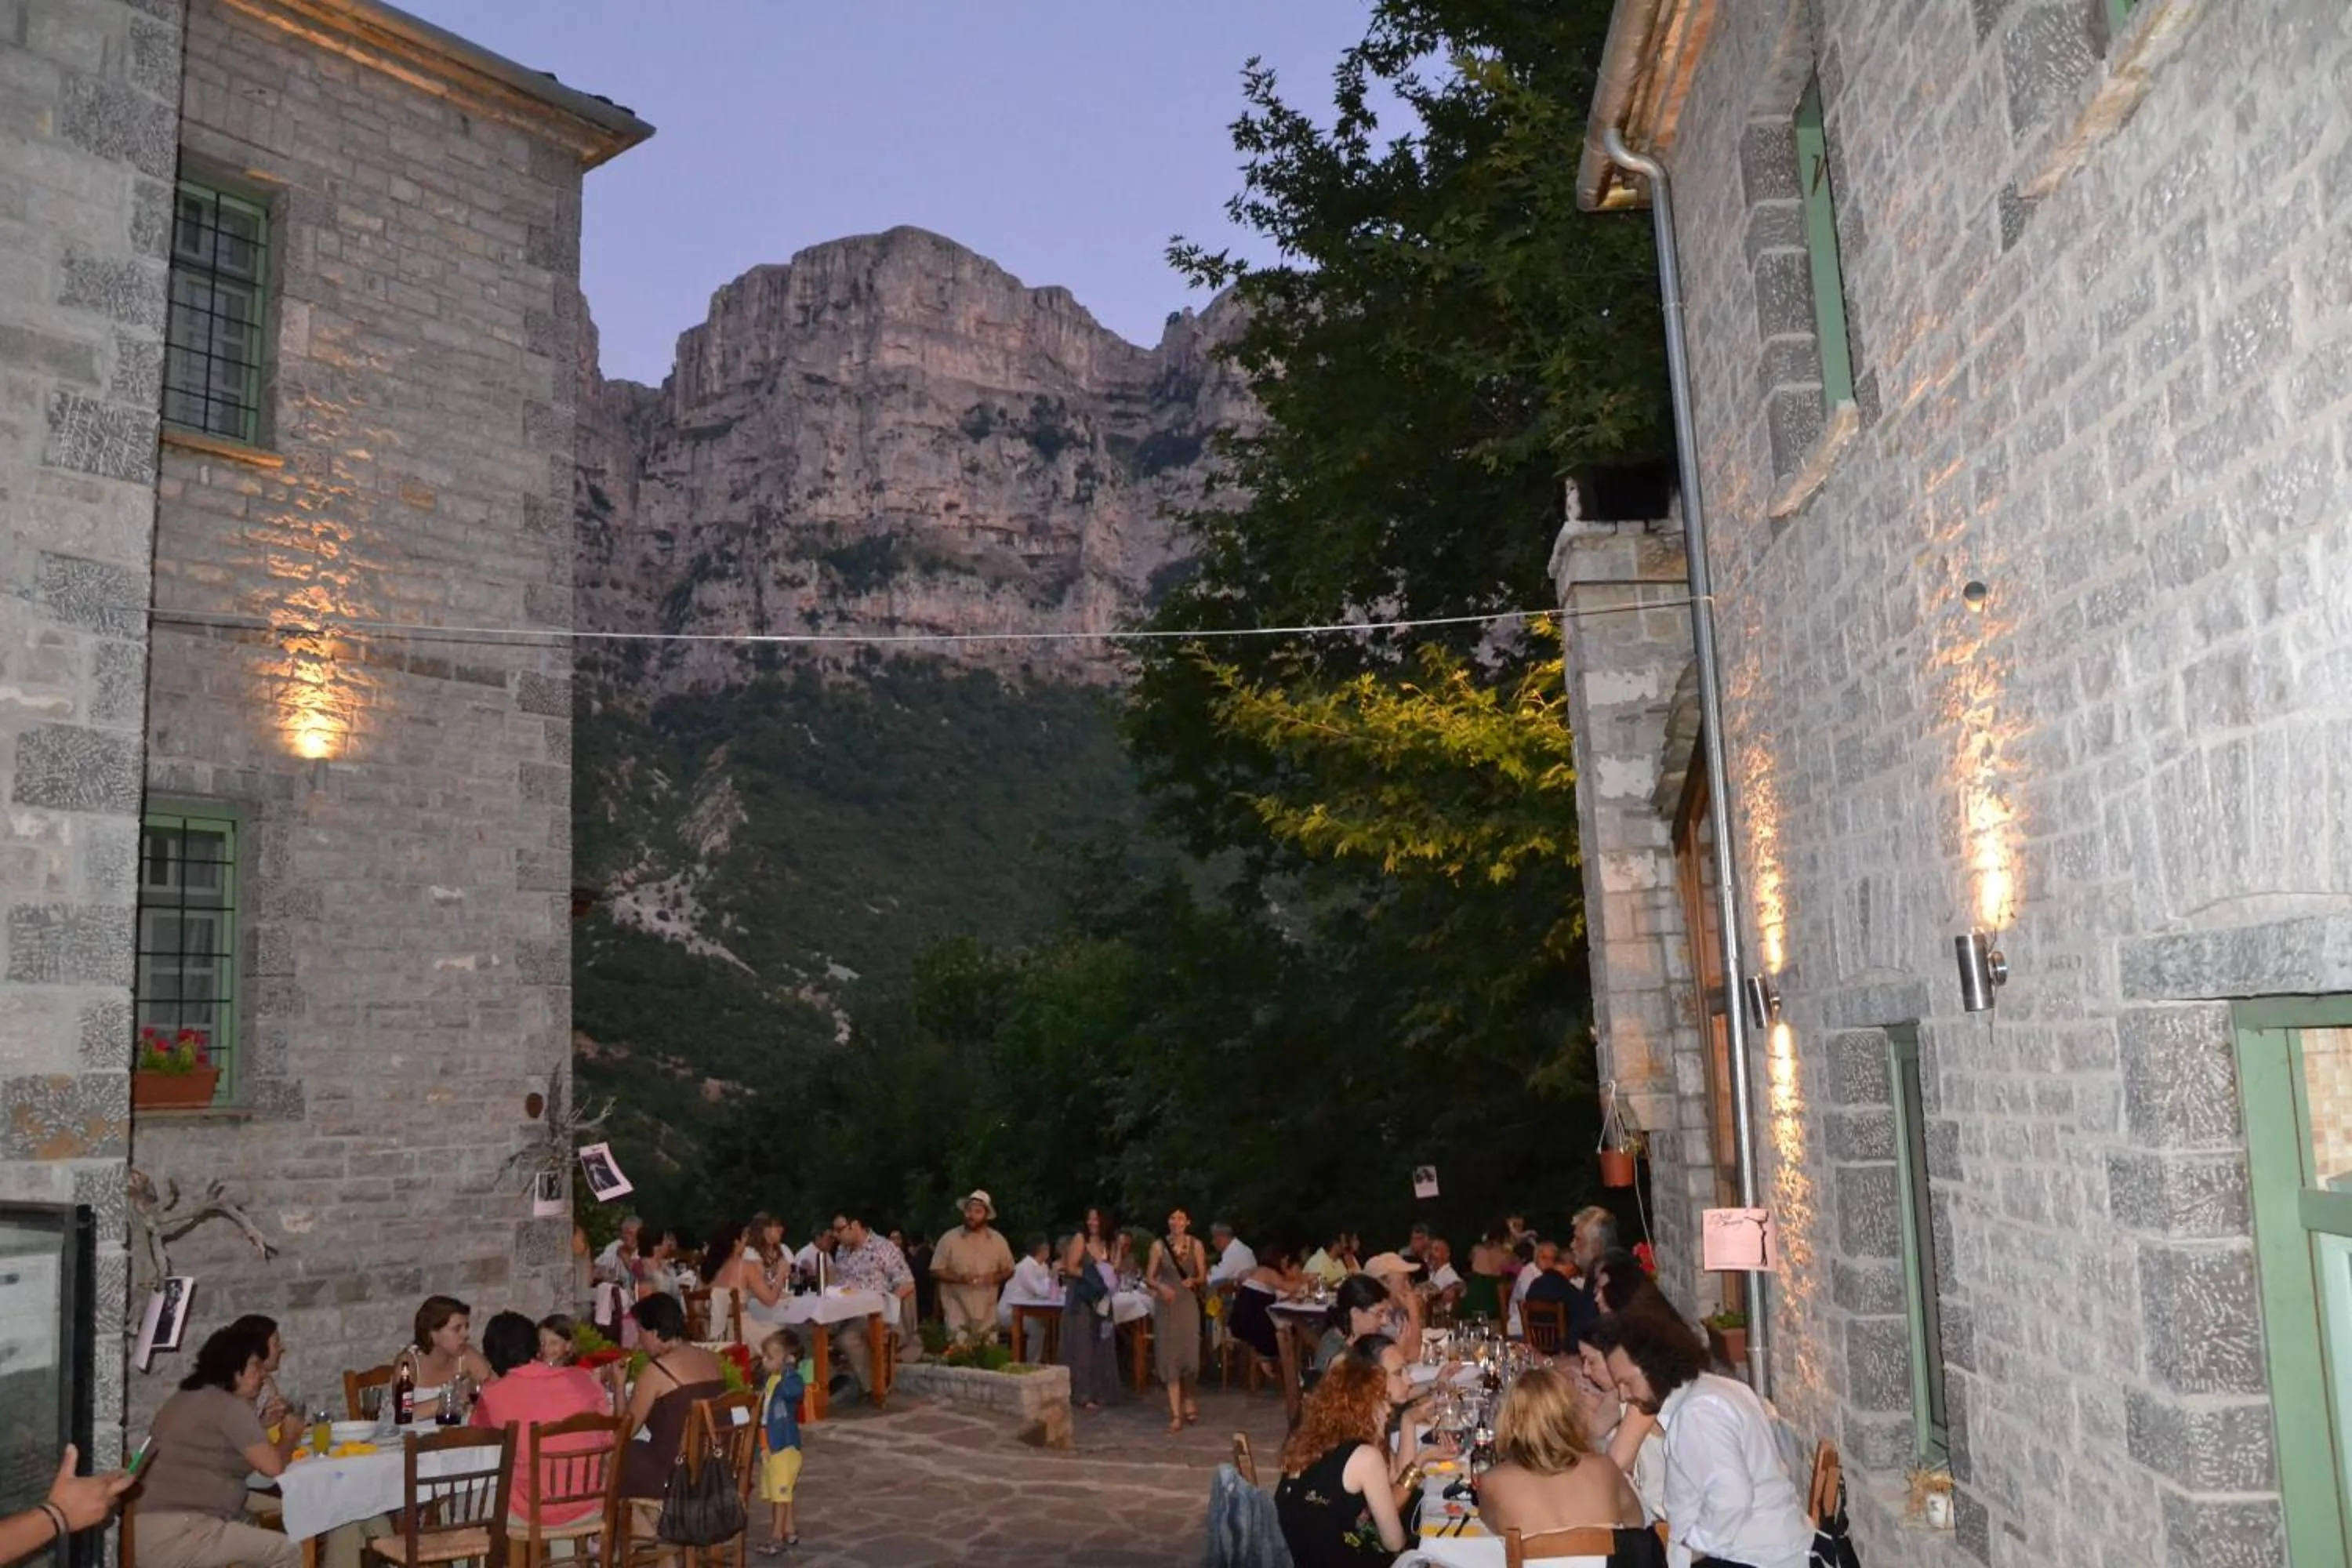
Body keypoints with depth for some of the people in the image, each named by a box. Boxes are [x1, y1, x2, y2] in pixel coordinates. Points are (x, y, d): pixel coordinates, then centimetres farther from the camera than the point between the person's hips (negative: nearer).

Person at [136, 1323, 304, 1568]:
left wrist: (260, 1424, 19)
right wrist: (289, 1438, 7)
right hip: (176, 1536, -10)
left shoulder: (188, 1397, 18)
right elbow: (272, 1465, -12)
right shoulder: (229, 1406, -10)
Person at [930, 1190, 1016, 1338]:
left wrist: (996, 1277, -10)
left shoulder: (998, 1240, 4)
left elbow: (1009, 1270, 13)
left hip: (986, 1312, 3)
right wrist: (959, 1278, -17)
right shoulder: (949, 1239, -3)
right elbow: (936, 1271, 0)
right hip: (957, 1312, -3)